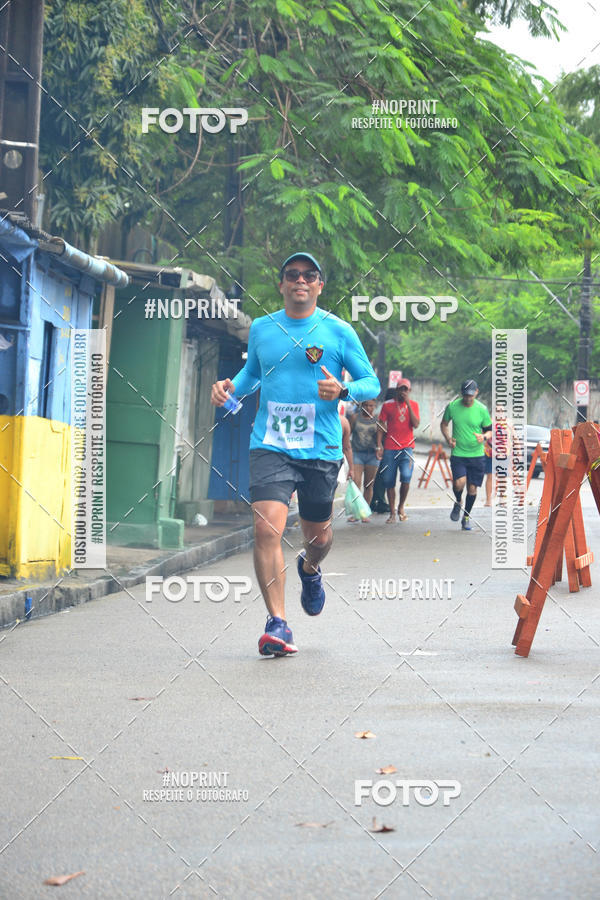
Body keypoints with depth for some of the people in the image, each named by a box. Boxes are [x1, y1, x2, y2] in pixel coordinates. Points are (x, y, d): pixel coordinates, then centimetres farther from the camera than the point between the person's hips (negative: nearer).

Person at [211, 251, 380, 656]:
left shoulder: (339, 331, 0)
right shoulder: (261, 329, 8)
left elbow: (372, 383, 4)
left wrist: (342, 390, -16)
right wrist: (231, 387, 5)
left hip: (321, 451, 0)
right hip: (270, 447, 0)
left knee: (317, 536, 12)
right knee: (267, 529, -18)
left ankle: (310, 570, 51)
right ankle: (277, 624, -15)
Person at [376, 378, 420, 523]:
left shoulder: (413, 405, 8)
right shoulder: (387, 405, 6)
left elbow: (416, 424, -5)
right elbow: (381, 426, 6)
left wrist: (408, 404, -9)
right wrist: (379, 445, -2)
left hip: (407, 447, -1)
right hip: (390, 448, 1)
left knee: (406, 477, -18)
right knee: (389, 482, 0)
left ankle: (401, 507, 4)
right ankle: (392, 513, 12)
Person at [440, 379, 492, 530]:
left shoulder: (482, 409, -3)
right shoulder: (452, 407, -2)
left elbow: (489, 430, 7)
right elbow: (444, 424, 13)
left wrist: (484, 436, -15)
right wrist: (448, 438, -4)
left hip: (477, 454, 1)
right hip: (458, 454, -1)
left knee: (472, 488, 5)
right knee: (459, 483, -21)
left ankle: (467, 516, 26)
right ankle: (457, 503, 13)